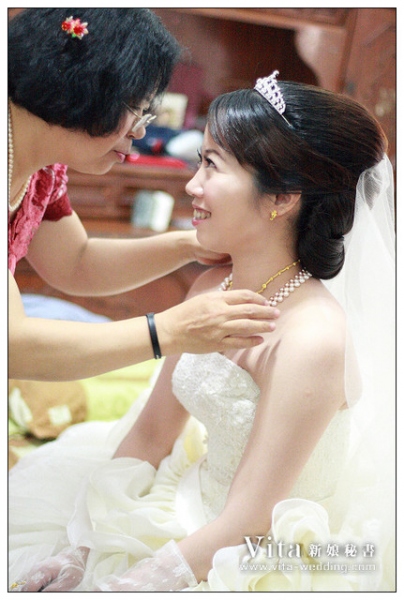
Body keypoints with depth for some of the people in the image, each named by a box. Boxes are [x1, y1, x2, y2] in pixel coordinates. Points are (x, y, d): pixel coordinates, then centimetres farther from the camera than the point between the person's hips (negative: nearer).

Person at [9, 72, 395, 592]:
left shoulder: (311, 338, -28)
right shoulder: (211, 291, -5)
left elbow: (245, 525, -23)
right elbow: (150, 433, 2)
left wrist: (115, 586, -18)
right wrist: (79, 552, -5)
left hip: (275, 564, -6)